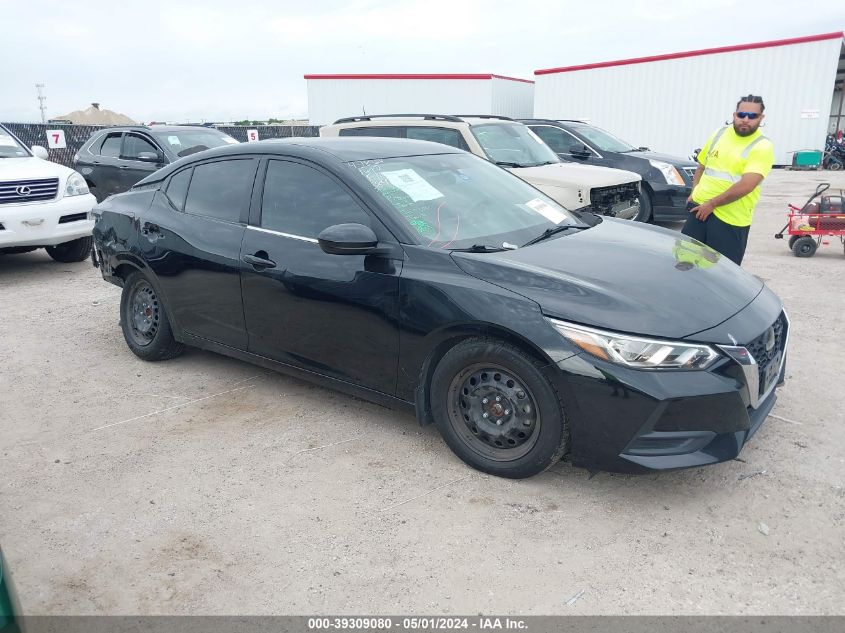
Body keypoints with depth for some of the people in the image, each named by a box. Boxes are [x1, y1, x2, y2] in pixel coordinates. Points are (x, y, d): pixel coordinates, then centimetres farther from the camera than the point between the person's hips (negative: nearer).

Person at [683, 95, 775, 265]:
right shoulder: (720, 134, 10)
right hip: (700, 208, 5)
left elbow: (746, 186, -21)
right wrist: (695, 192, 5)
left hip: (730, 219, -5)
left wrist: (712, 203, -18)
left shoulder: (762, 147, -9)